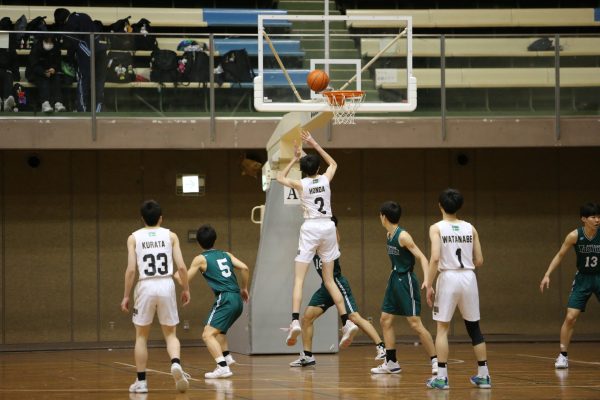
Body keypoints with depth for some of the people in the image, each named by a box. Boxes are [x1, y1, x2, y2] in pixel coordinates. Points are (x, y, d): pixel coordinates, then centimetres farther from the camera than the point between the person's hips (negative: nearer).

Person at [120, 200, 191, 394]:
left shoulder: (134, 238, 4)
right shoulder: (170, 236, 7)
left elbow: (131, 269, -3)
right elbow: (181, 266, 0)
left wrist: (126, 296, 3)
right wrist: (186, 289, 13)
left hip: (146, 287, -1)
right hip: (167, 285, 1)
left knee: (141, 336, 13)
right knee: (170, 334, 11)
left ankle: (141, 381, 11)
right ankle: (176, 364, -18)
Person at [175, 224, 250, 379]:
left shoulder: (201, 259, 3)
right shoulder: (226, 255, 18)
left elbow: (185, 280, 7)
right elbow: (244, 268, 7)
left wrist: (176, 275, 29)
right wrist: (244, 288, 19)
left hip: (225, 300, -7)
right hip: (237, 300, 7)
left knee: (208, 334, -13)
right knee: (219, 328, 33)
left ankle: (223, 367, -27)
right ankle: (226, 357, 35)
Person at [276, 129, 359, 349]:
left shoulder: (301, 184, -2)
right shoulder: (325, 179, 4)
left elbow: (280, 177, 19)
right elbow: (333, 163, 28)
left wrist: (294, 159, 24)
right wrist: (315, 145, 28)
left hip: (310, 228, -4)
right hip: (328, 227, 4)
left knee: (298, 279, -5)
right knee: (329, 280, 12)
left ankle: (295, 321, -25)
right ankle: (347, 322, 2)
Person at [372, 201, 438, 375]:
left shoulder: (403, 236, -18)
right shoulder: (389, 235, 8)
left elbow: (422, 257, -22)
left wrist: (426, 280, -34)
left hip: (406, 281, -9)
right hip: (394, 279, 9)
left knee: (415, 323, -10)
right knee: (385, 320, 8)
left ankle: (435, 361, -4)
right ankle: (391, 363, 13)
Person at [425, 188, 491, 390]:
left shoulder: (437, 228, -3)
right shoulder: (470, 228, 8)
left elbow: (435, 258, -15)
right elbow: (479, 261, 7)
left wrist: (429, 285, -9)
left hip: (448, 277, -3)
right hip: (469, 277, 3)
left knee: (442, 328, 4)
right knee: (474, 328, 13)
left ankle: (441, 377, -2)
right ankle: (483, 375, 13)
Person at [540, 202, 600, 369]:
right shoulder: (575, 236, -15)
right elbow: (560, 255, -3)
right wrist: (547, 275, -9)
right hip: (582, 279, 0)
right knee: (570, 317, -6)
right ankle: (563, 355, 6)